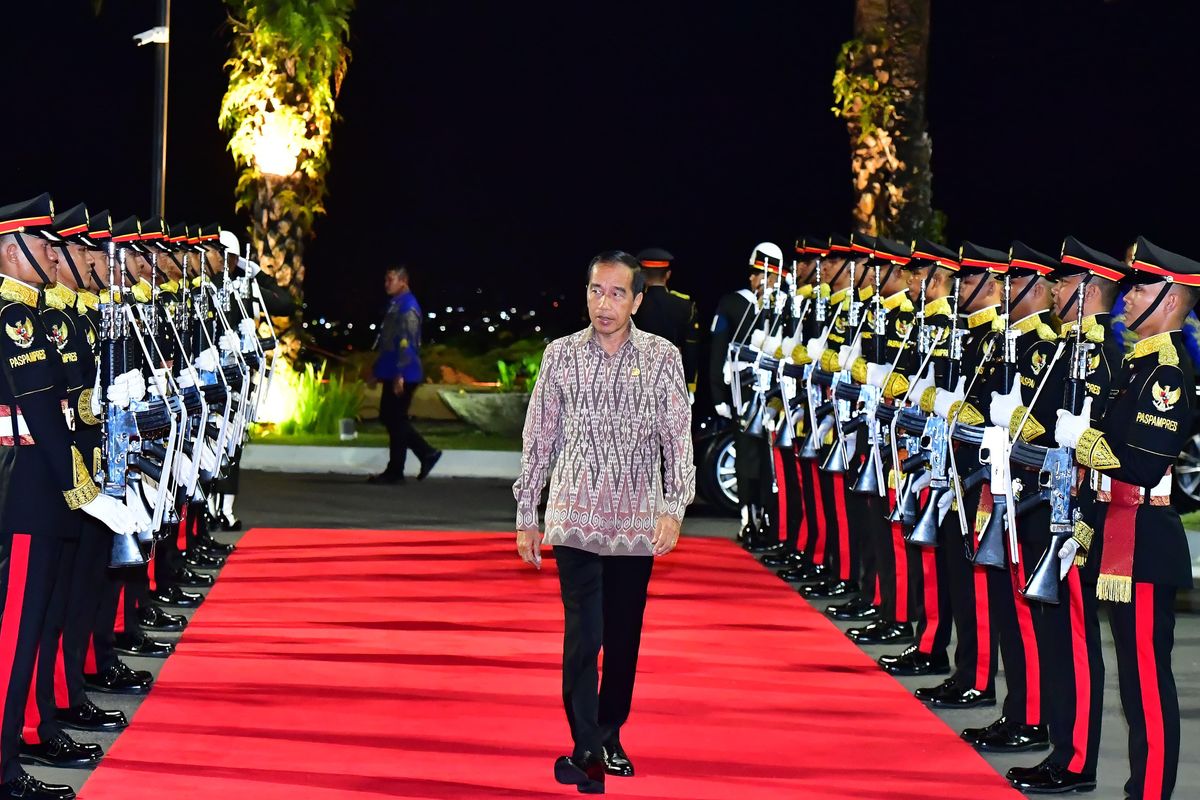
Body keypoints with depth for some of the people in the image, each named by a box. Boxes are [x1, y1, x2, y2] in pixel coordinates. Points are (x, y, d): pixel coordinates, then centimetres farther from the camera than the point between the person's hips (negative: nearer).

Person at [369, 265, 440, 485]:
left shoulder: (407, 306, -14)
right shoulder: (395, 304, 16)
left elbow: (406, 342, -20)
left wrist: (399, 375, -24)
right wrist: (379, 370, 23)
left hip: (402, 375, -10)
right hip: (392, 373, 10)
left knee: (396, 420, -4)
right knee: (388, 417, 13)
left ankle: (395, 472, 3)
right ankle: (426, 453, 17)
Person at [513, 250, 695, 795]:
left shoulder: (662, 357, 0)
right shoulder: (561, 354, 2)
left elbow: (678, 438, -2)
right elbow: (538, 439, 6)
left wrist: (674, 508, -14)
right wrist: (526, 516, 6)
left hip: (636, 523, 1)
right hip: (575, 519, -1)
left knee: (624, 638, 9)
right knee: (583, 635, -10)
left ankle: (610, 739, 24)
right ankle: (587, 751, -9)